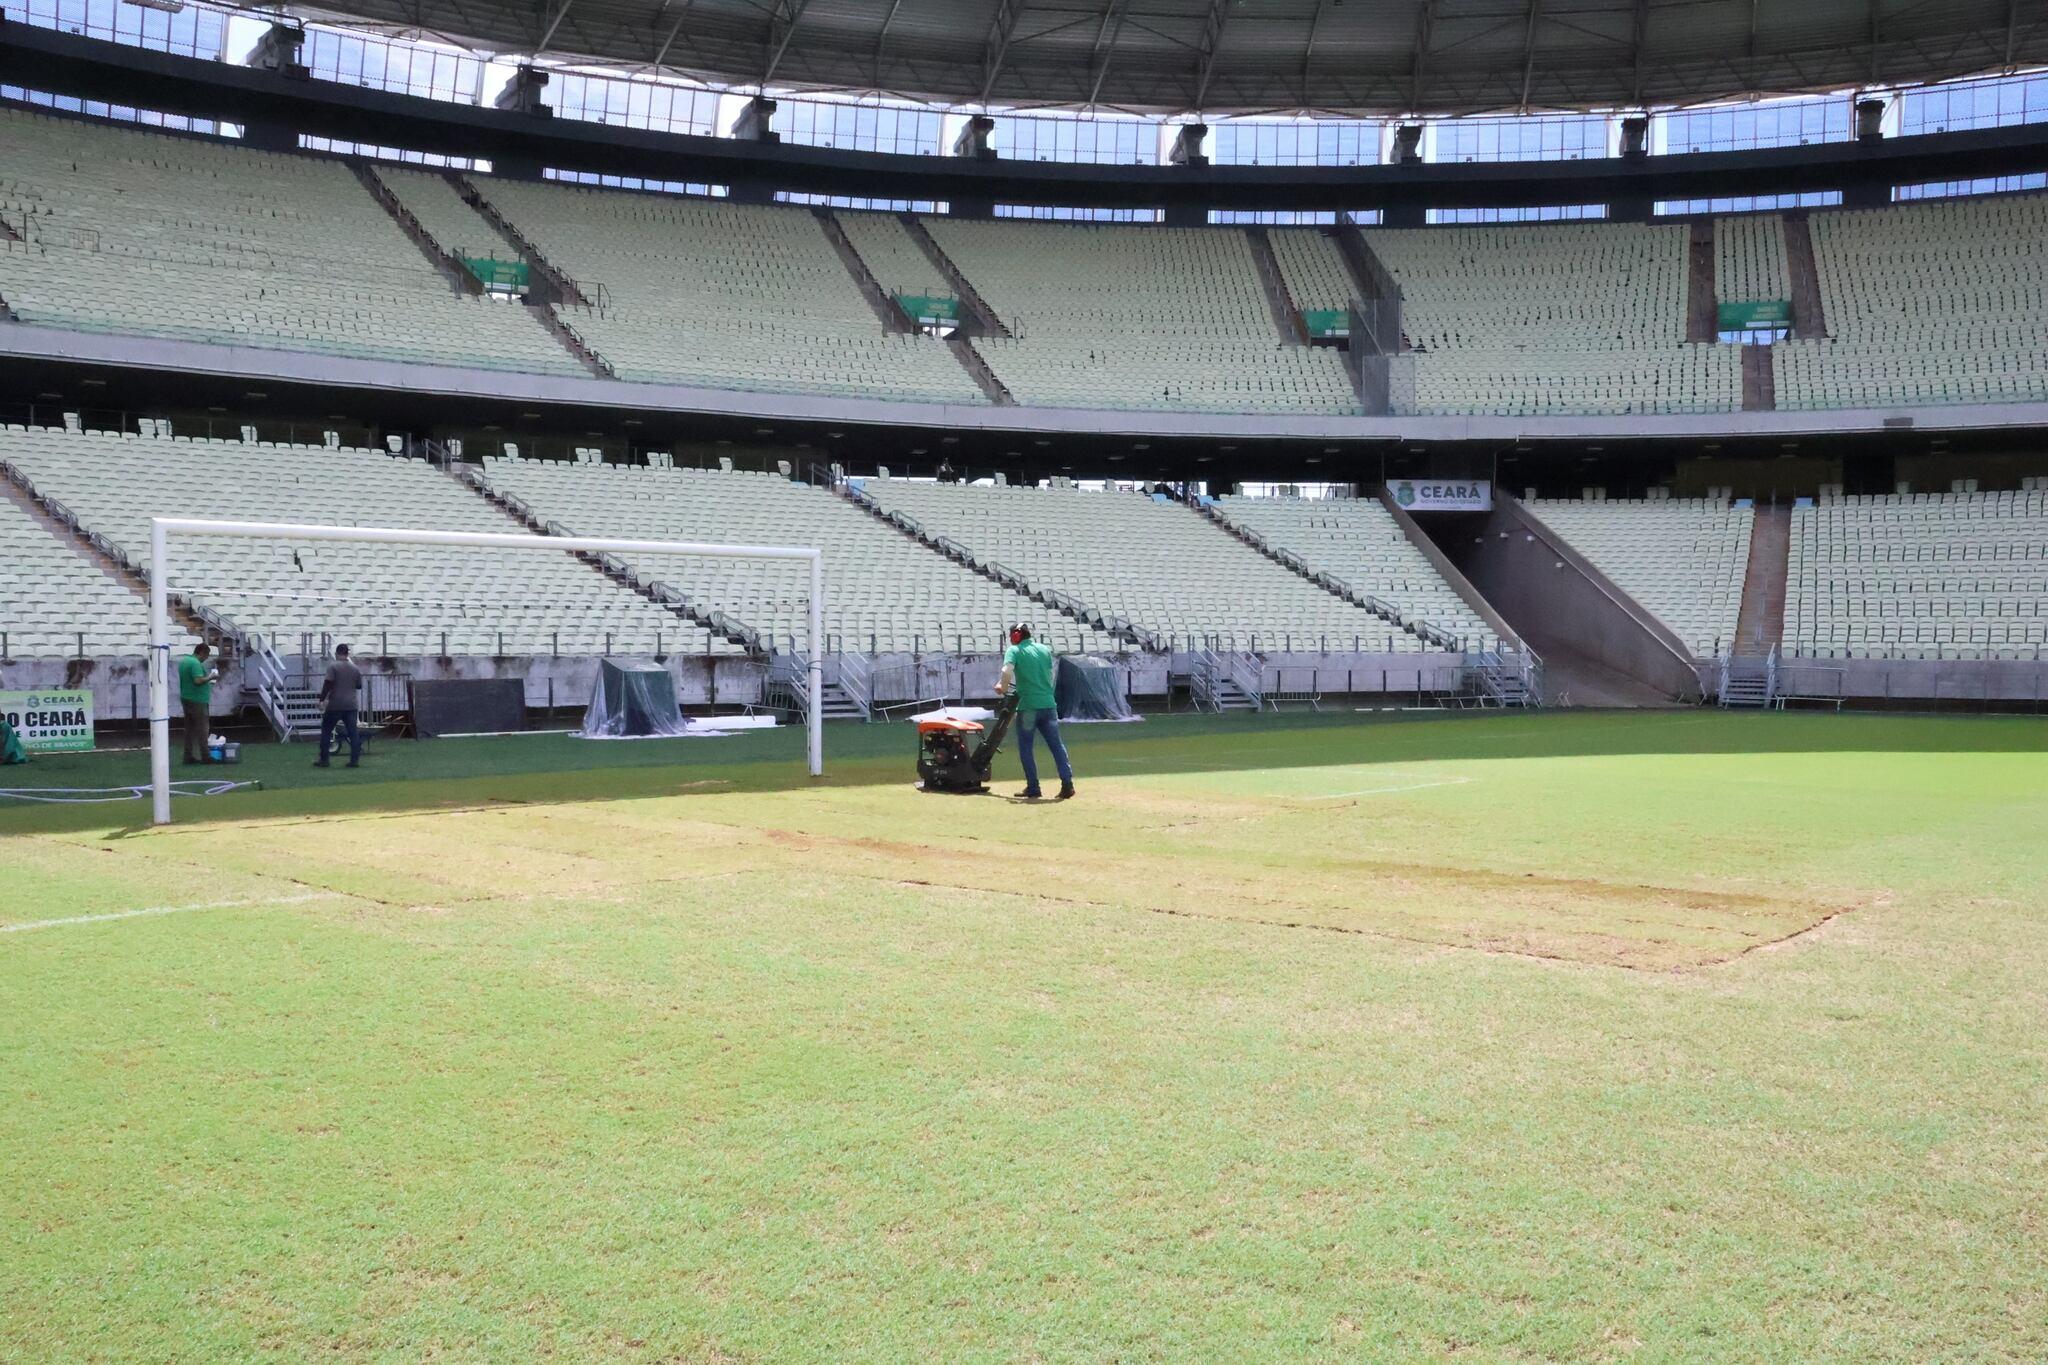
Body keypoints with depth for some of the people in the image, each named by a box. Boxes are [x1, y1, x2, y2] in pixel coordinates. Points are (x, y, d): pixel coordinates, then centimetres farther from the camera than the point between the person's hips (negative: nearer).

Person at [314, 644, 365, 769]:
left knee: (326, 731, 7)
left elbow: (327, 684, -14)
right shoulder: (355, 669, 8)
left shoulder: (333, 666, -6)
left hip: (335, 705, -4)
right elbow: (359, 686, 15)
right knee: (353, 732, 3)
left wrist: (322, 699, -10)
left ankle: (323, 760, 7)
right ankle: (355, 760, -1)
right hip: (351, 705, 4)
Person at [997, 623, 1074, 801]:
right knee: (1057, 745, 9)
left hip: (1028, 706, -4)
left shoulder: (1014, 650, -2)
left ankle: (1033, 789, 4)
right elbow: (1051, 675, 17)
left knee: (1025, 748, 6)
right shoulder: (1045, 650, 14)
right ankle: (1067, 783, 0)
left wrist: (1003, 686, -3)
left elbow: (1007, 670, -19)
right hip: (1048, 704, 4)